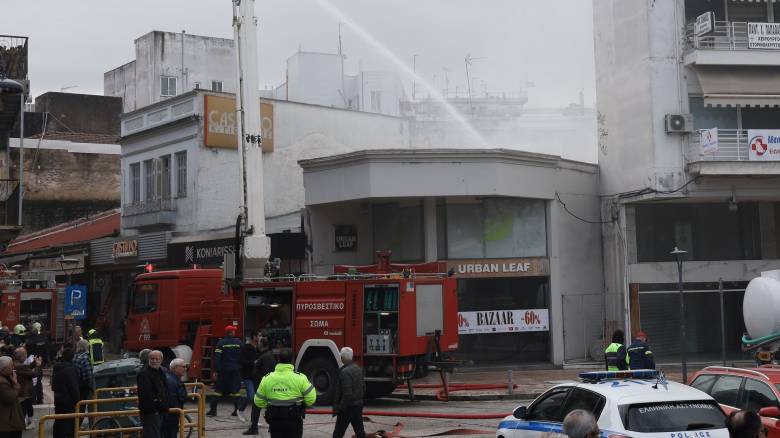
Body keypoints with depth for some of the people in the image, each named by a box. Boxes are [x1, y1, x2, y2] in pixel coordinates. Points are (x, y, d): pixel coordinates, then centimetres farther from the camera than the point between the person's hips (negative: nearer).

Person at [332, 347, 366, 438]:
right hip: (358, 405, 8)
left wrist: (338, 408, -17)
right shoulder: (358, 369, 6)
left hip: (348, 407, -8)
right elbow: (363, 388, 14)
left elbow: (347, 394, -24)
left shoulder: (345, 372, -21)